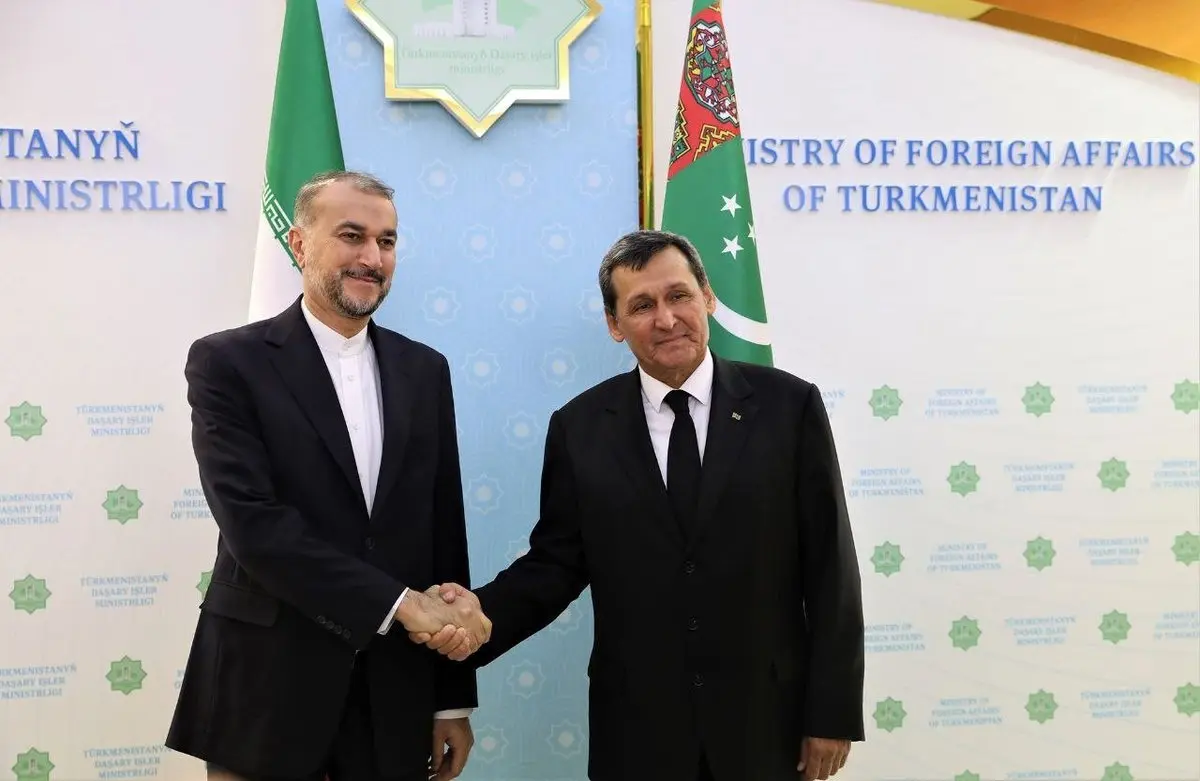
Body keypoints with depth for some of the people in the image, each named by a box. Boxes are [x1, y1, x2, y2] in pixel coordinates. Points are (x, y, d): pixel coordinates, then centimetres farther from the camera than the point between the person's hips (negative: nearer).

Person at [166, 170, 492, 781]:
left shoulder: (424, 370, 6)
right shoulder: (228, 362, -6)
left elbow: (444, 531, 7)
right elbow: (252, 523, -16)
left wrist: (452, 699, 7)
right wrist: (399, 603, -19)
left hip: (395, 696, 4)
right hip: (267, 690, -3)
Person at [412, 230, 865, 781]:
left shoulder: (789, 405, -5)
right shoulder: (580, 426, -1)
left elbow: (830, 568, -4)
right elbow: (558, 560, 2)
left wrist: (833, 712, -4)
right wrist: (483, 612, -17)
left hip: (767, 720, 0)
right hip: (636, 728, 1)